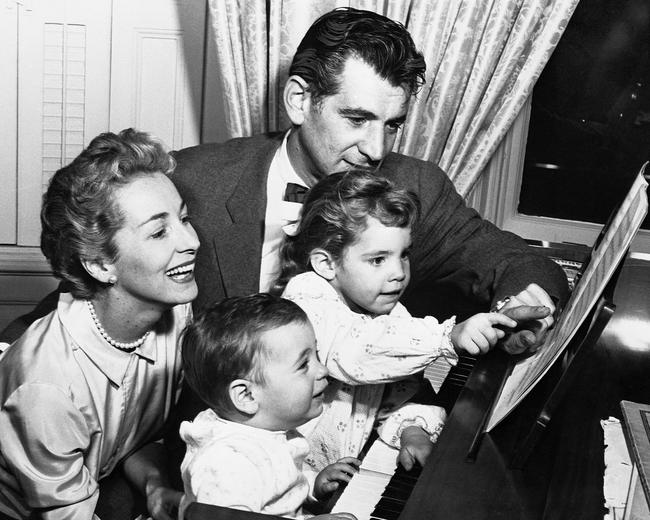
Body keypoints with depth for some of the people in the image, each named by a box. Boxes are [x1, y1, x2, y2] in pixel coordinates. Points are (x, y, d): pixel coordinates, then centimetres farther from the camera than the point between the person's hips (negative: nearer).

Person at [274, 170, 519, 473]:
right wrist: (451, 337, -43)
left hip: (355, 462, 7)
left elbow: (401, 389, 4)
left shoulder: (389, 312, 3)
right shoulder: (307, 297, -20)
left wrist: (412, 430, -18)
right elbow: (354, 352, -38)